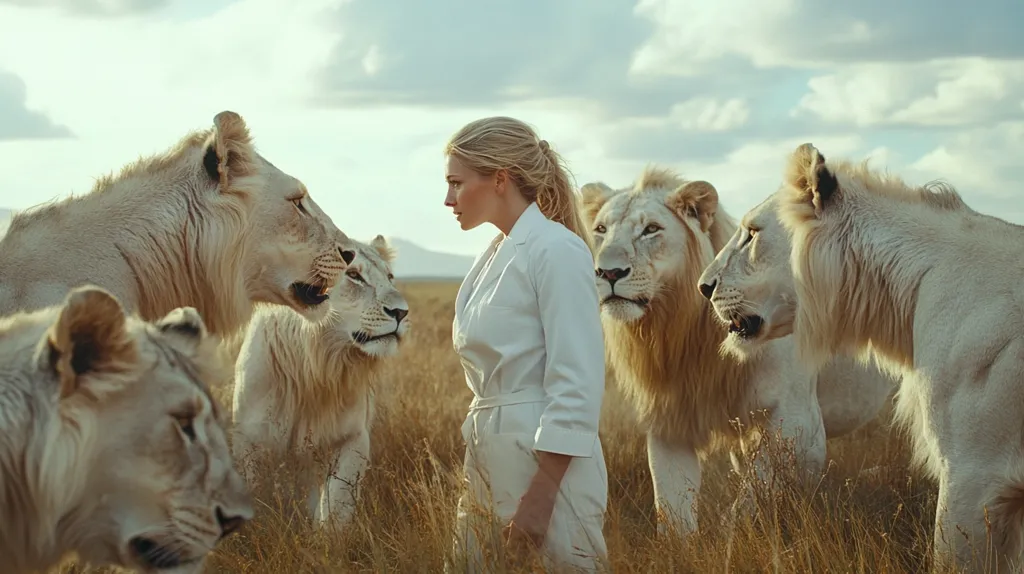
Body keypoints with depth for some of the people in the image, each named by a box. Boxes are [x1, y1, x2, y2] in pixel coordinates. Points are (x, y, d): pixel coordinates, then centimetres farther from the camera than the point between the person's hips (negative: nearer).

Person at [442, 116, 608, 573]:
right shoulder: (494, 256, 13)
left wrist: (541, 496, -21)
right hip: (488, 457, 9)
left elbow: (577, 386, -18)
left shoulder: (557, 250, -13)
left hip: (545, 459, -9)